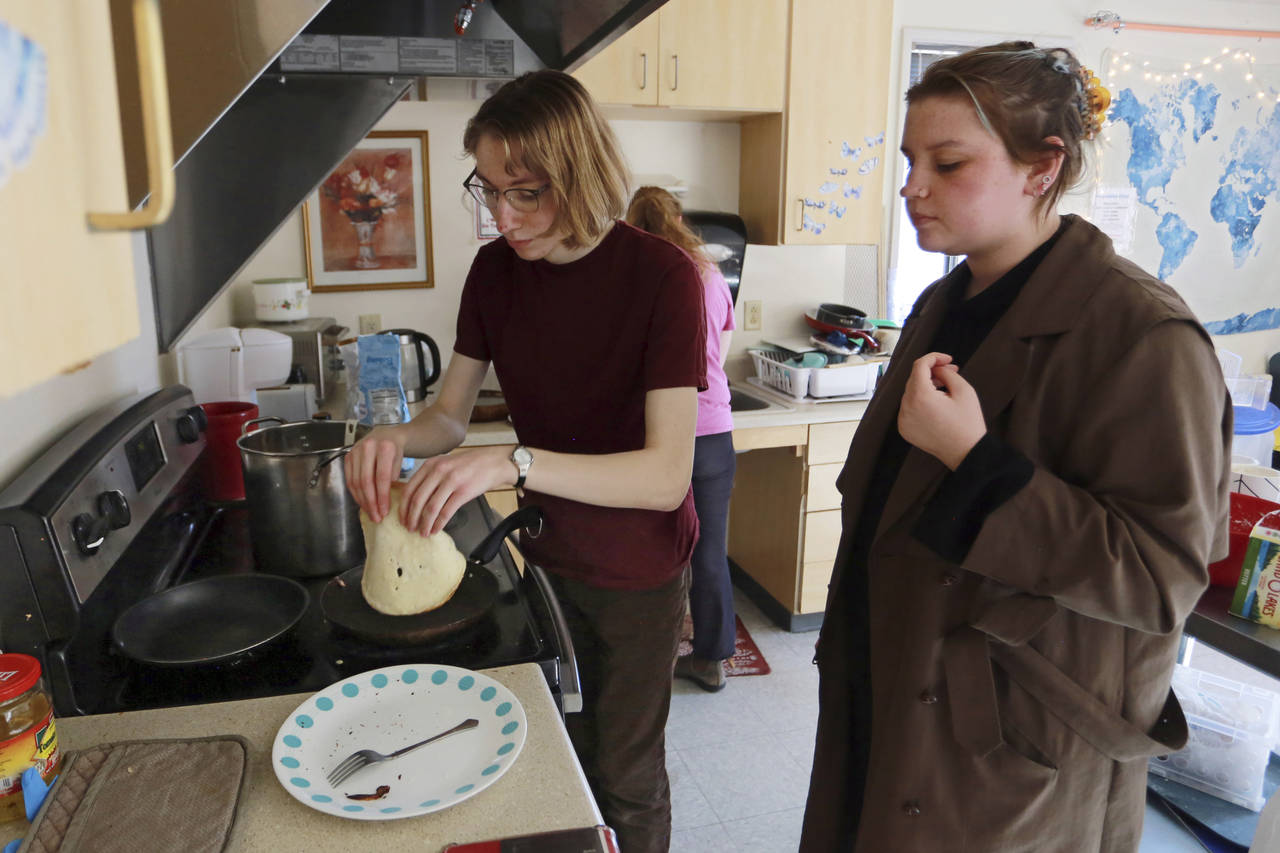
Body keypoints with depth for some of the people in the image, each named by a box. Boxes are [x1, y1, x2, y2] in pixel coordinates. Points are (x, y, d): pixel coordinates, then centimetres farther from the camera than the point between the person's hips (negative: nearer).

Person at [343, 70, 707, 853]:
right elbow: (451, 416, 0)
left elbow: (667, 475, -30)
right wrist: (398, 438, -23)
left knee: (626, 776, 13)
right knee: (568, 754, 22)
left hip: (639, 569, -4)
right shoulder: (496, 271, -7)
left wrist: (514, 463, -42)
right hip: (550, 553, 5)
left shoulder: (661, 276, -24)